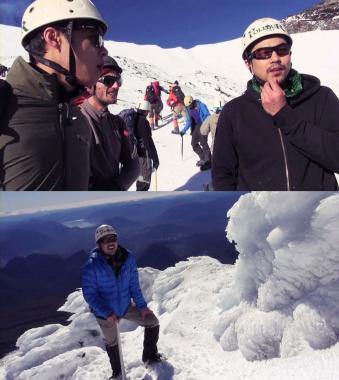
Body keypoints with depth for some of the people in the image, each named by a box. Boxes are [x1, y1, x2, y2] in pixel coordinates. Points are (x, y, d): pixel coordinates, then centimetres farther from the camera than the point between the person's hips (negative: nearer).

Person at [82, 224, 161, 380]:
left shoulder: (128, 258, -16)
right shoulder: (92, 265, -27)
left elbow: (134, 285, -5)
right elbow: (89, 294, -23)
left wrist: (142, 306, -4)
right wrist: (107, 312, -32)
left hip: (126, 306, 3)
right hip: (104, 313, -3)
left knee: (152, 321, 5)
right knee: (112, 343, 19)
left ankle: (150, 356, 31)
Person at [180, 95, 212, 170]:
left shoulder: (201, 106, -14)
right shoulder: (189, 109, 6)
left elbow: (207, 116, -15)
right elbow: (189, 121, 12)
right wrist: (184, 130, 4)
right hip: (196, 126, 7)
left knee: (203, 143, -12)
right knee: (194, 143, 6)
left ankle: (208, 161, -4)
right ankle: (203, 158, 20)